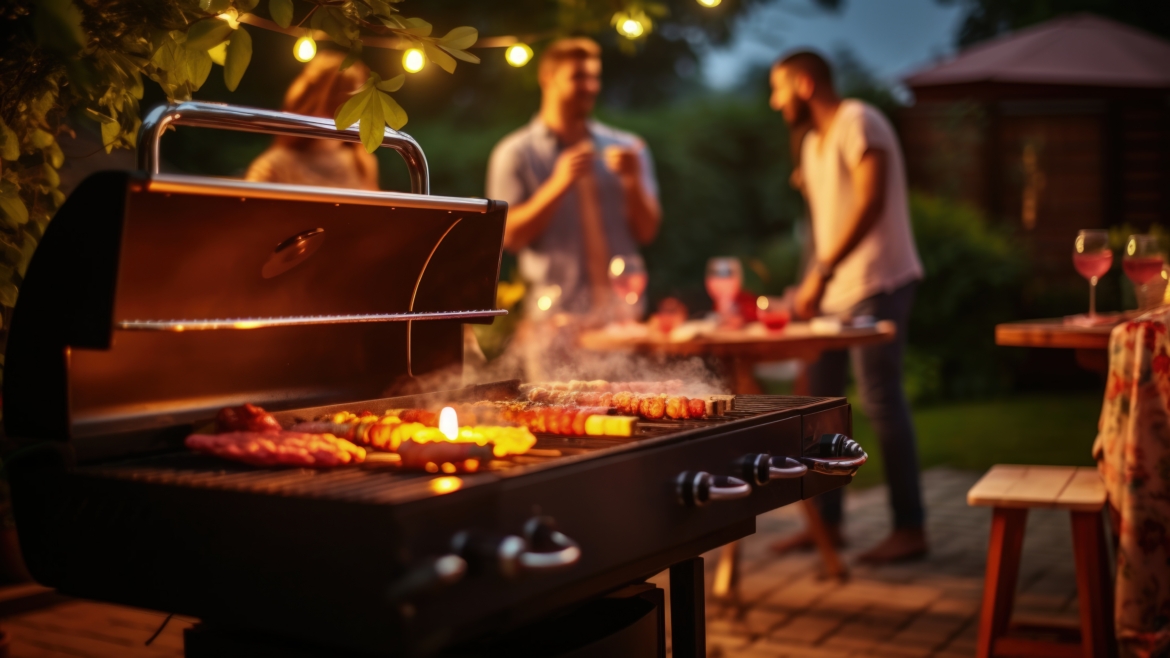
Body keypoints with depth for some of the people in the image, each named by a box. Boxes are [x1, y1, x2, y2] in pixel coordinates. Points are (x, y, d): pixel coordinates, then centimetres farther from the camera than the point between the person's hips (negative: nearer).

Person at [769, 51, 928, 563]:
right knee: (816, 398, 8)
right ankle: (826, 521, 18)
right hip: (834, 290, 9)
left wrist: (822, 272, -26)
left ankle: (910, 530, 2)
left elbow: (870, 202, -22)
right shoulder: (813, 143, 20)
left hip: (877, 285, -9)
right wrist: (810, 282, 13)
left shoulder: (858, 123, -9)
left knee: (880, 401, -8)